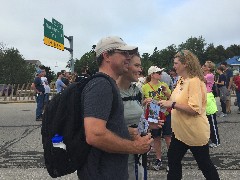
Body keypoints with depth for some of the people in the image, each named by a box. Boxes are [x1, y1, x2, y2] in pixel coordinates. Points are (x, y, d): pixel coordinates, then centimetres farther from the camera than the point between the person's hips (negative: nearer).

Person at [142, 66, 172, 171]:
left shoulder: (164, 85, 0)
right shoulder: (145, 87, -5)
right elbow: (142, 103, 2)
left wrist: (166, 92, -16)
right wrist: (146, 101, -19)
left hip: (165, 114, 1)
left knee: (168, 137, 5)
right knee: (156, 138, 11)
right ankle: (158, 160, 26)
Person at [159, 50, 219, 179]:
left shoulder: (195, 81, -19)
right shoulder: (181, 81, 8)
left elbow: (195, 109, -28)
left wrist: (172, 104, -27)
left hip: (195, 133, -8)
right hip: (180, 131, 9)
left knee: (204, 164, 11)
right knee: (173, 160, 16)